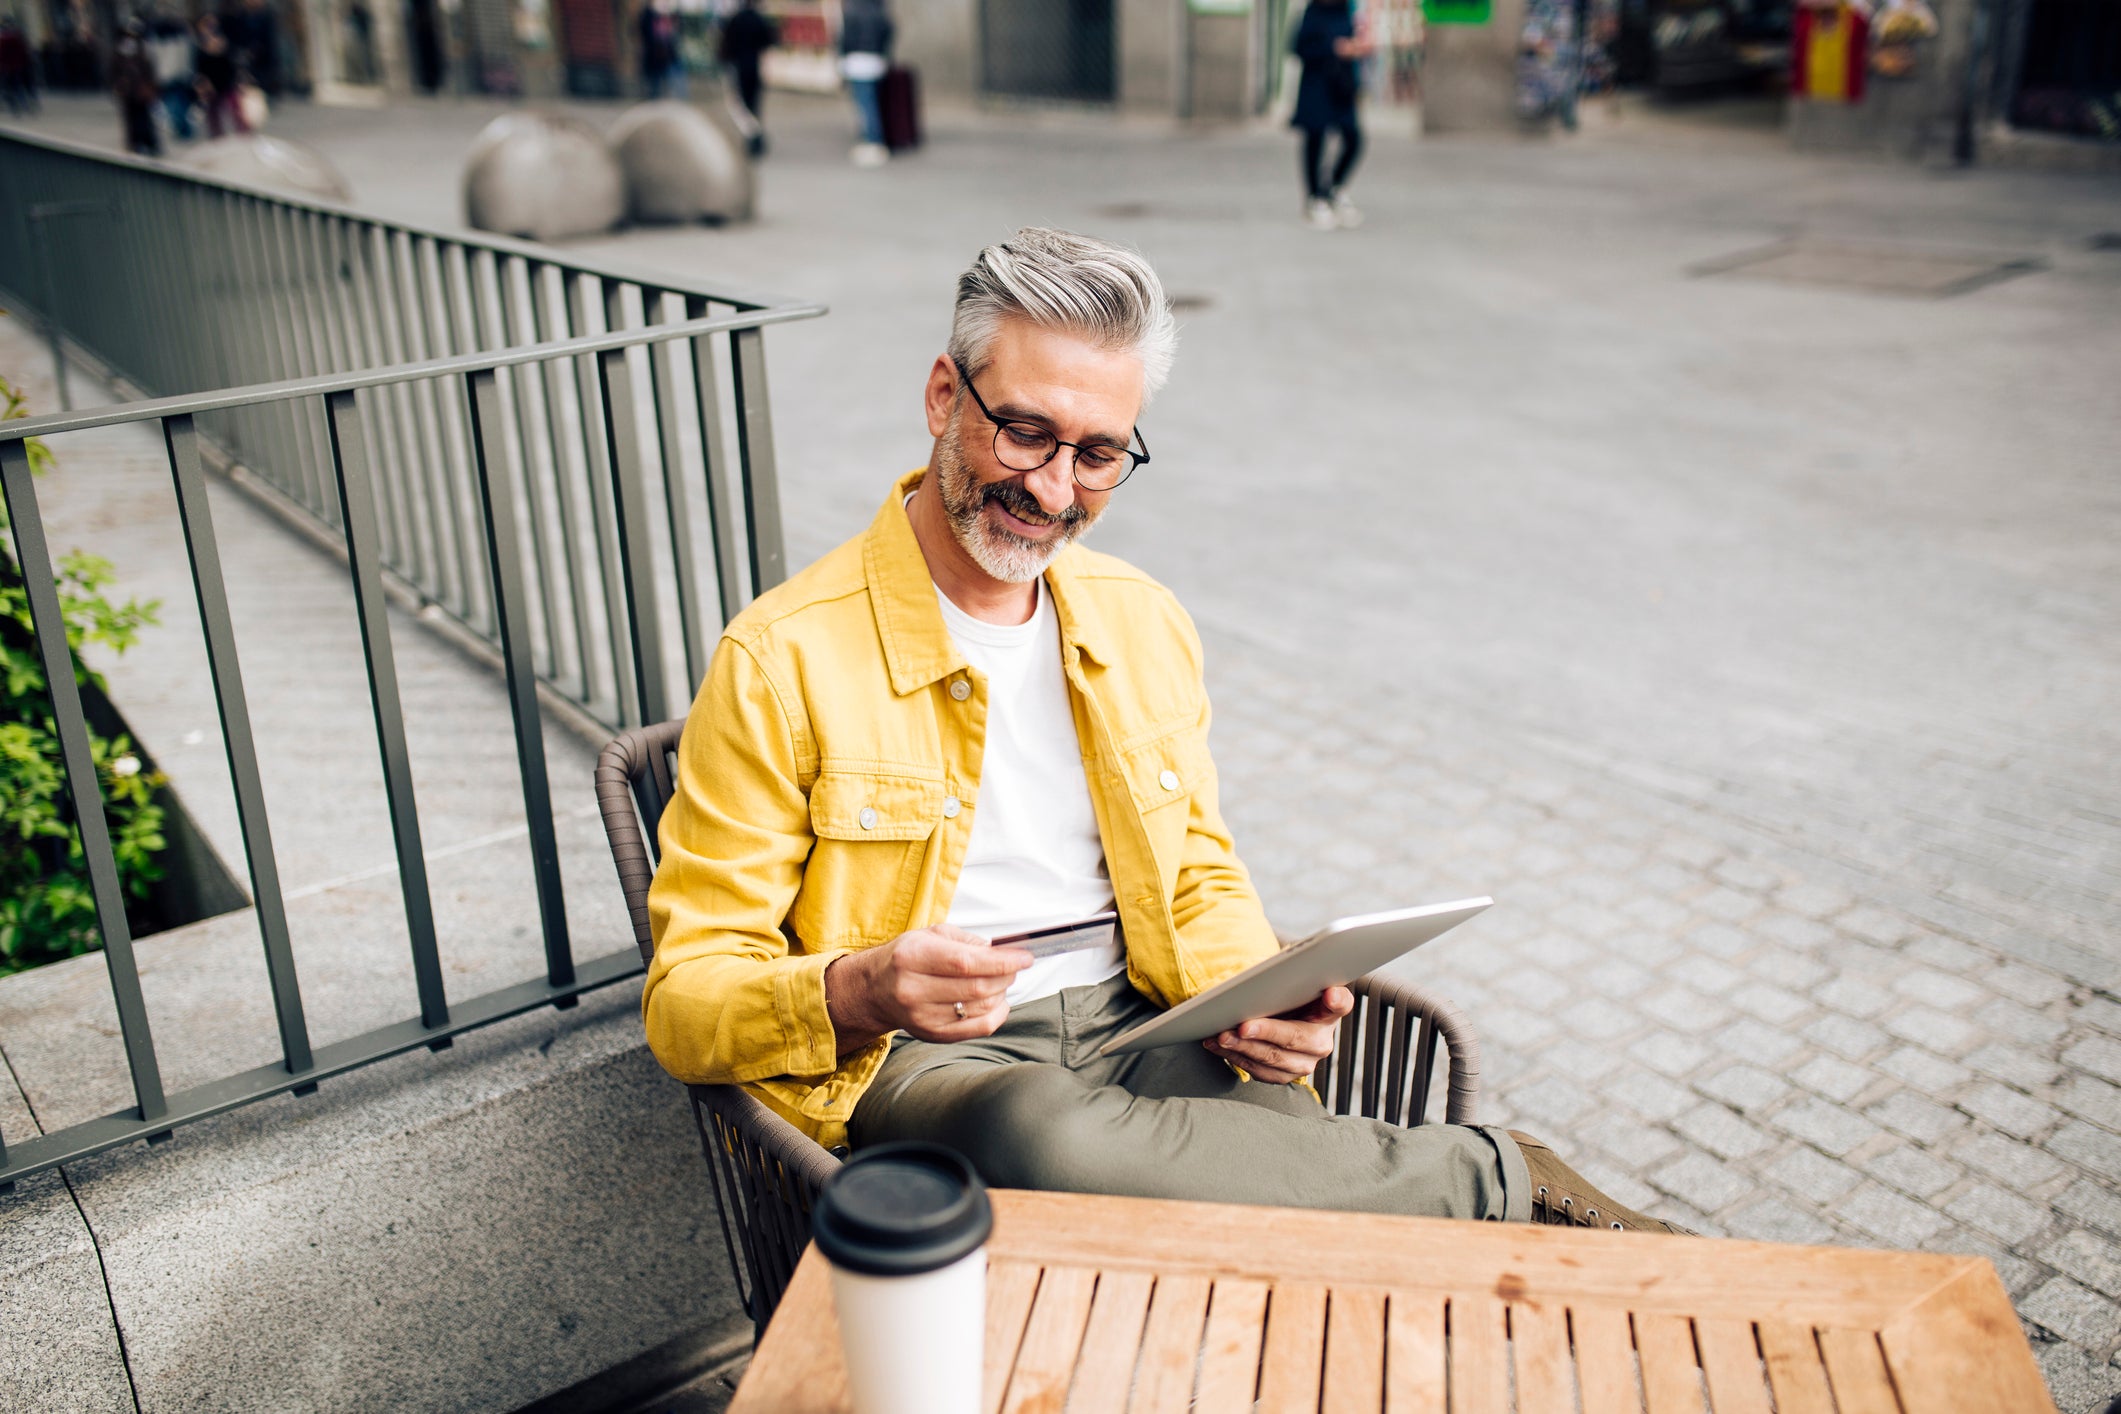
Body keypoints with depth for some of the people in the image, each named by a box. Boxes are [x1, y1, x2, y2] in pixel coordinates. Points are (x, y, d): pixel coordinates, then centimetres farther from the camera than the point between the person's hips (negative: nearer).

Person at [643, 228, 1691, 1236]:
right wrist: (856, 994, -27)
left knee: (1277, 1125, -33)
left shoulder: (1145, 624, 11)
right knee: (1057, 1145, -37)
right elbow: (689, 996, -6)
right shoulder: (781, 661, -8)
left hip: (1140, 1031, 3)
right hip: (920, 1062, -3)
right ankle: (1498, 1183, -18)